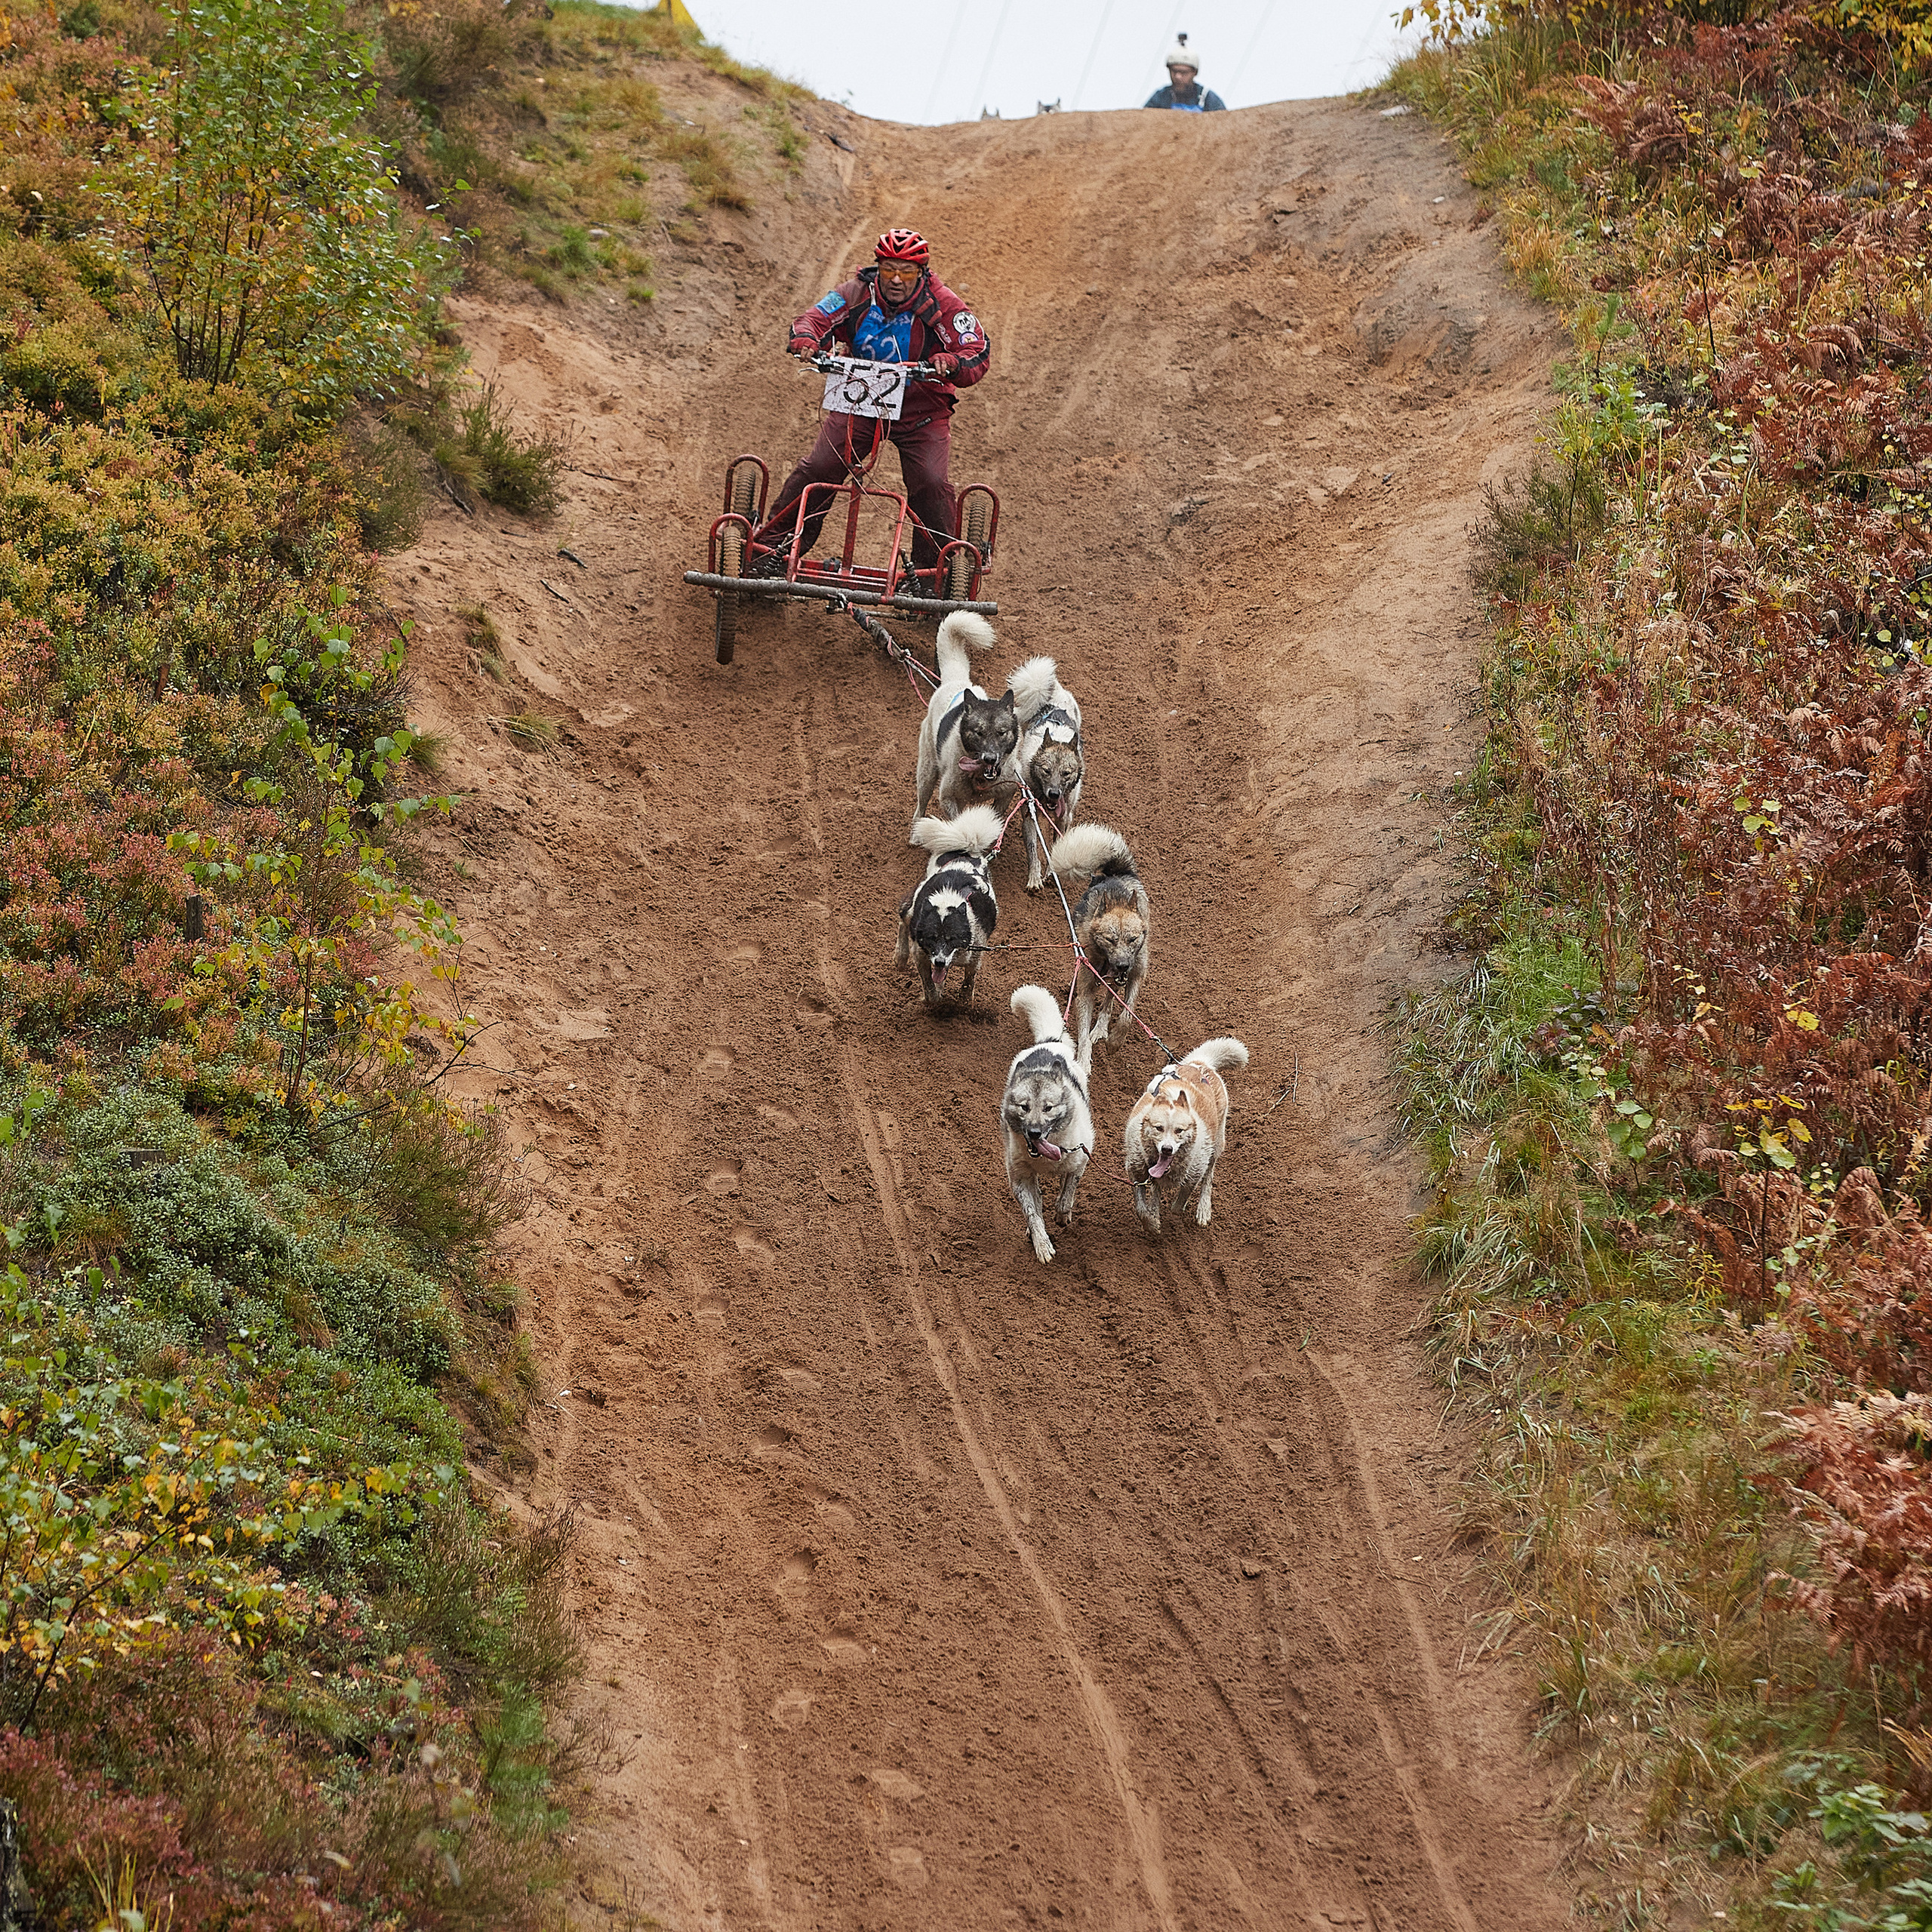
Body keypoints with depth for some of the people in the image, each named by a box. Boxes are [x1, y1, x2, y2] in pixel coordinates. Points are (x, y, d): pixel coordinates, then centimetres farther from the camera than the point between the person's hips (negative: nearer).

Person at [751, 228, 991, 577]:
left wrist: (951, 363, -46)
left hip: (921, 407, -1)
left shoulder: (944, 306, -15)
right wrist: (806, 343, -38)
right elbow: (815, 319, -13)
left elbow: (977, 352, -22)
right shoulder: (857, 294, -8)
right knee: (818, 469, -13)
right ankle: (771, 549, -5)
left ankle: (934, 570, -1)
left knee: (932, 484, -19)